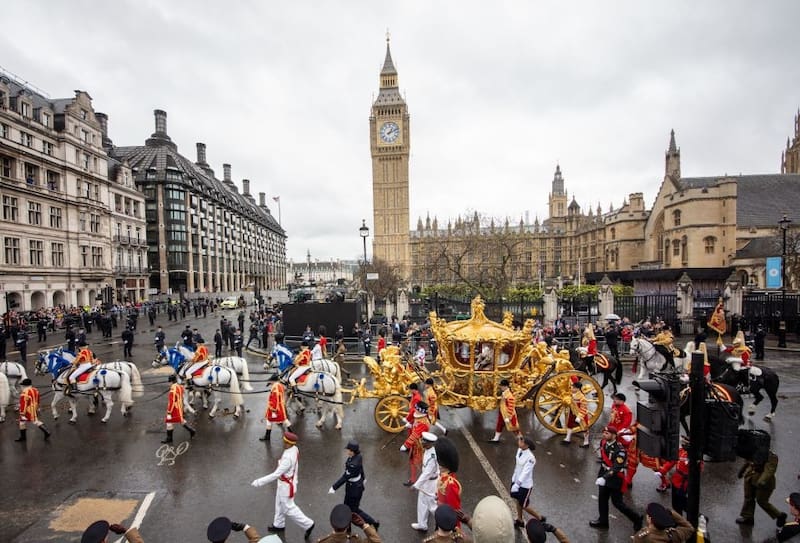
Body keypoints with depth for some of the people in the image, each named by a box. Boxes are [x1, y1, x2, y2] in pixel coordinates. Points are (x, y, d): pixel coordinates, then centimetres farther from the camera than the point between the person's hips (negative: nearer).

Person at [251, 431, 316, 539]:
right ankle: (279, 524, 49)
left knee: (288, 508, 10)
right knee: (280, 504, 27)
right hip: (284, 482, 9)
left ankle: (308, 525, 23)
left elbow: (276, 474, -34)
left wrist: (259, 482, -29)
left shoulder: (288, 458, -38)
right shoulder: (294, 449, -12)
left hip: (286, 485, -9)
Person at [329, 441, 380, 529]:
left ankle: (373, 523, 25)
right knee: (347, 507, 24)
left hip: (354, 488, -9)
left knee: (354, 510, 12)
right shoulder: (357, 456, -11)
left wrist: (334, 487, -22)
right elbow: (361, 467, 8)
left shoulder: (353, 464, -37)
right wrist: (363, 477, 26)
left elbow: (345, 477, -29)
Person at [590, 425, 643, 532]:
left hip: (616, 478, -7)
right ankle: (603, 520, 30)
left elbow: (616, 468, -32)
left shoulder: (620, 450, -27)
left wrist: (604, 478, -40)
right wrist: (600, 474, 23)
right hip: (604, 475, 7)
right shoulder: (603, 443, -5)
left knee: (617, 502, 4)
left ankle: (637, 519, 25)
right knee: (602, 498, 14)